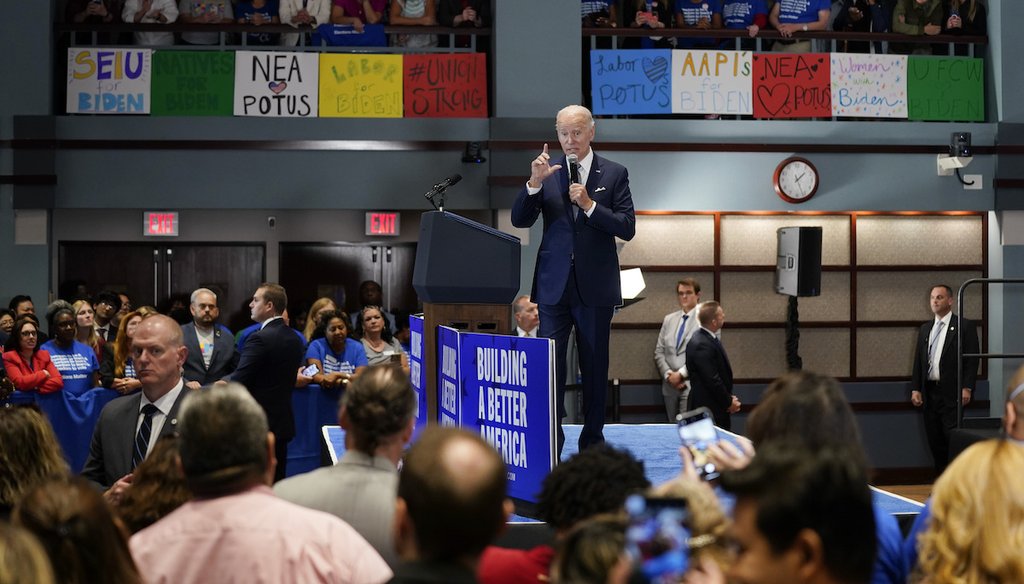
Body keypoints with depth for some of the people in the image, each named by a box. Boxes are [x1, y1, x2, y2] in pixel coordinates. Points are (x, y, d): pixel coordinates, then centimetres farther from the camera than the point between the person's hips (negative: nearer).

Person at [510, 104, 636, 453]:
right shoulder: (546, 171, 6)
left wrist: (589, 204, -14)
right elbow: (520, 220, -1)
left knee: (594, 365, 6)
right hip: (554, 284, 1)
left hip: (595, 286, -1)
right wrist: (534, 183, -16)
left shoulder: (614, 173, 3)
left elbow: (627, 228, -3)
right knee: (549, 364, -2)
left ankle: (592, 441, 16)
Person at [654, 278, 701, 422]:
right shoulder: (669, 319, 15)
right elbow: (659, 351, 13)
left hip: (691, 385, -6)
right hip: (670, 385, 6)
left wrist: (681, 374, -12)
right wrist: (668, 374, -2)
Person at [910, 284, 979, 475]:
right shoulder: (925, 328, 16)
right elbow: (918, 361, 15)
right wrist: (915, 389, 6)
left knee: (953, 440, -9)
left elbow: (972, 359, -6)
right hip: (929, 393, 6)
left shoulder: (964, 326, -1)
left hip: (952, 394, -6)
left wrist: (966, 388, -14)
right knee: (935, 442, 7)